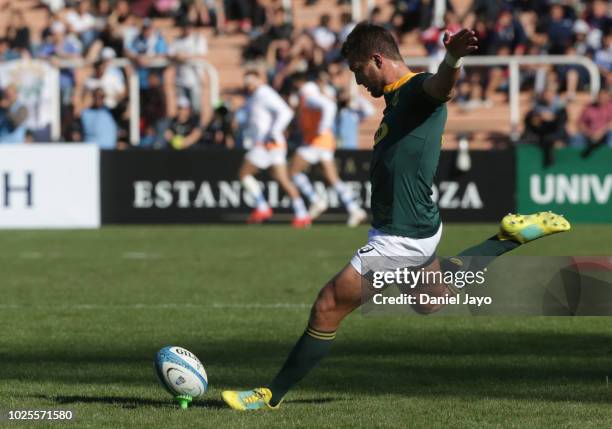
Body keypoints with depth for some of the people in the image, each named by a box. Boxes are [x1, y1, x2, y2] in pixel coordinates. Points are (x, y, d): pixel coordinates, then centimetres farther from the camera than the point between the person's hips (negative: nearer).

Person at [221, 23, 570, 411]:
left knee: (328, 309, -5)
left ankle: (273, 395, 5)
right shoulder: (397, 96, 8)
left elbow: (442, 86, -45)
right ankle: (512, 237, 35)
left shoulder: (417, 90, -21)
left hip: (400, 238, -11)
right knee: (430, 300, 35)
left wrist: (452, 58, -66)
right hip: (417, 227, 11)